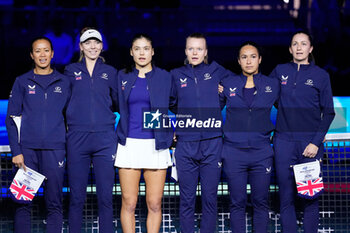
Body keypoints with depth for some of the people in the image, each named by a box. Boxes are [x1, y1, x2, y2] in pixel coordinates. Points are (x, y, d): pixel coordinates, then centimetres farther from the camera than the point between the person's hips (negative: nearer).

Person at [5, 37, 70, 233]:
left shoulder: (63, 82, 11)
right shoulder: (22, 82, 8)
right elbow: (12, 118, 5)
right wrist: (16, 151, -5)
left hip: (55, 148, 1)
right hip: (27, 148, 0)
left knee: (54, 203, 0)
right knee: (24, 201, -1)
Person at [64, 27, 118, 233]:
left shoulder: (110, 72, 13)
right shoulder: (71, 71, 11)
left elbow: (118, 103, 19)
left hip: (105, 139, 1)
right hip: (77, 139, 0)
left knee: (106, 197, -1)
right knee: (77, 197, 1)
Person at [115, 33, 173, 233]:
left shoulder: (164, 77, 7)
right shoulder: (122, 77, 10)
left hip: (156, 145, 0)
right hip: (129, 144, 1)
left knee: (155, 204, -1)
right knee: (129, 203, -1)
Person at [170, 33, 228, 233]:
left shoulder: (216, 72, 6)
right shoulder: (177, 75, 9)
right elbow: (172, 104, 22)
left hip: (212, 143, 0)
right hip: (186, 145, 1)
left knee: (210, 197, 2)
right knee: (187, 199, 2)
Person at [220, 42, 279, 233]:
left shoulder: (272, 85, 5)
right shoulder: (227, 84, 4)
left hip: (261, 153, 0)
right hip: (234, 153, 0)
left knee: (261, 202, 5)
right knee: (237, 203, 3)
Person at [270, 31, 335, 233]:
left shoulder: (321, 75, 3)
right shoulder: (280, 71, 9)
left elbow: (328, 112, 2)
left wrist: (316, 142, -7)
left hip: (310, 143, -2)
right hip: (284, 142, 2)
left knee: (310, 197, 0)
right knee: (286, 197, 2)